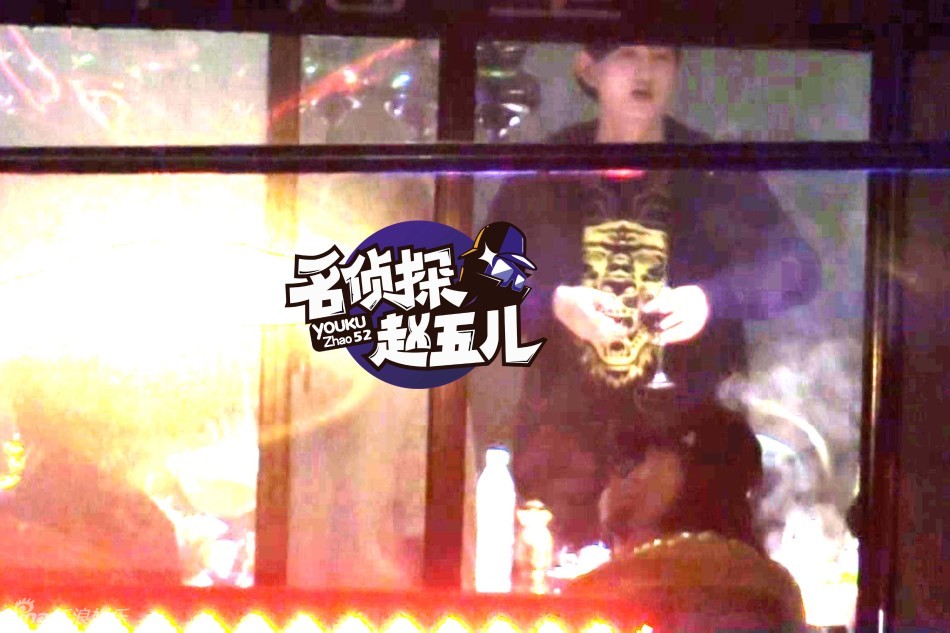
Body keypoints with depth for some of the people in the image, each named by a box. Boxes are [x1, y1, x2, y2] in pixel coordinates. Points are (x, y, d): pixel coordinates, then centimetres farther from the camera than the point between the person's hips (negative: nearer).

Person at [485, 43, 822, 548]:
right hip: (565, 427, 1)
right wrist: (552, 302, -14)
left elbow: (798, 268, 1)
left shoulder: (716, 175, 5)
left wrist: (713, 299, -16)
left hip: (688, 429, -1)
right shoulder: (543, 174, 7)